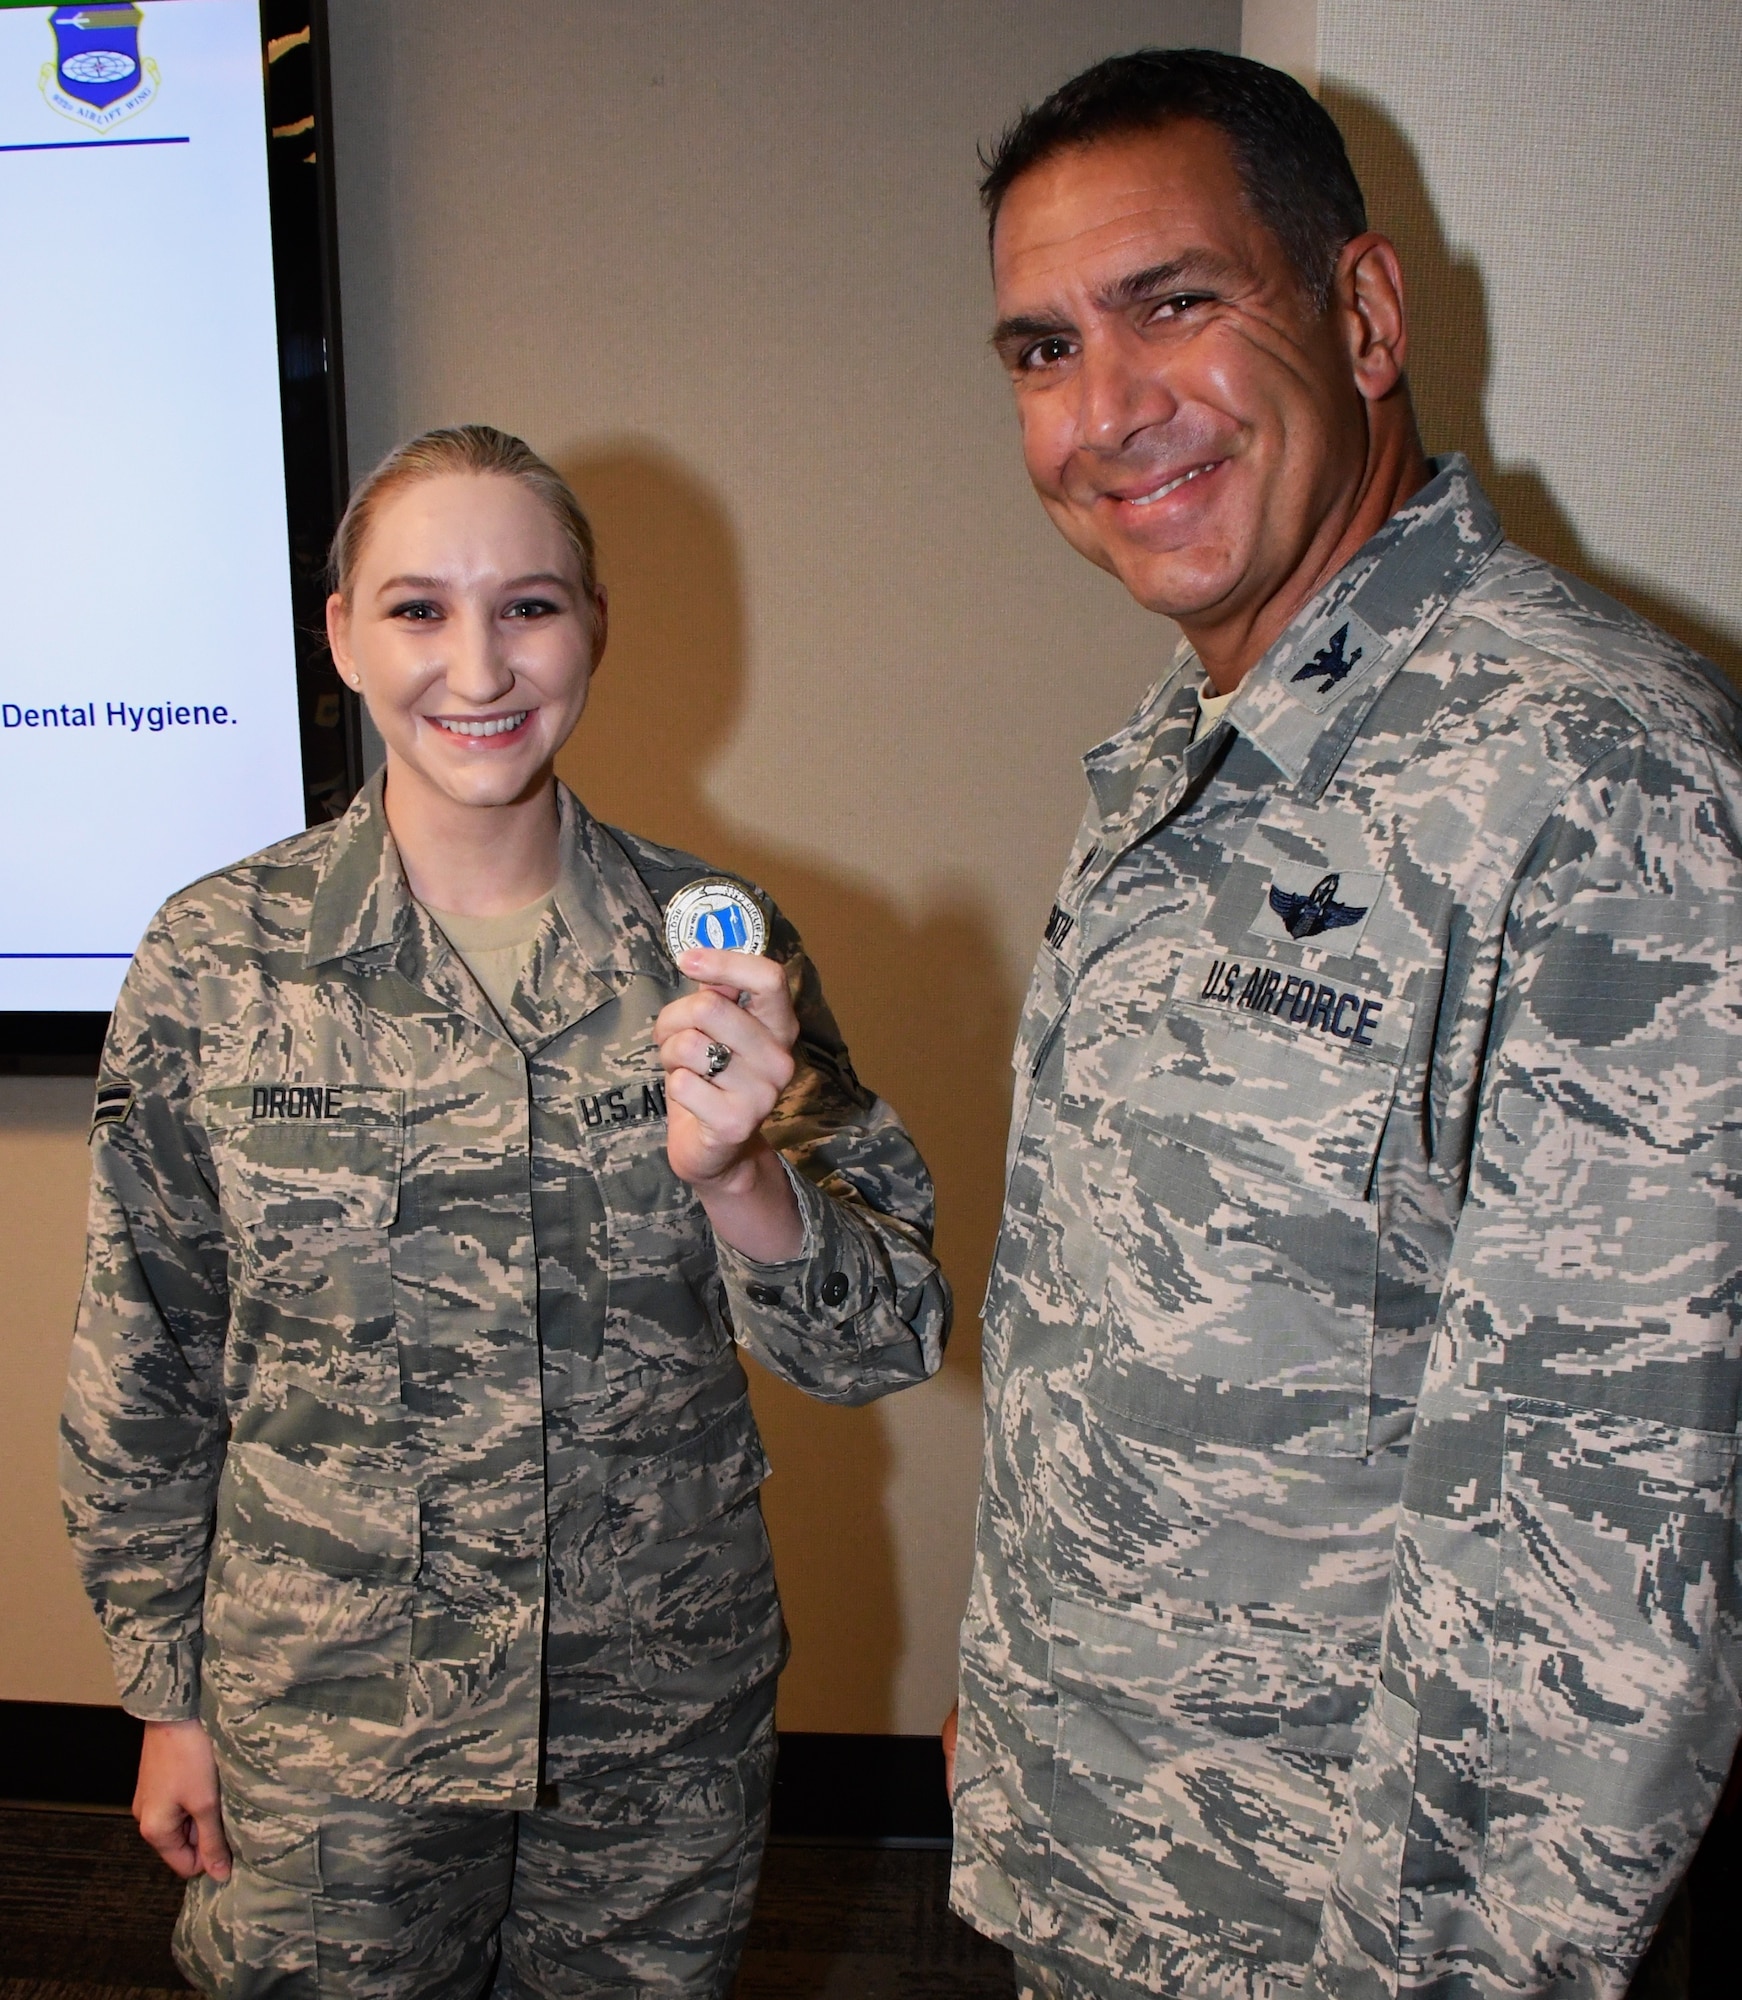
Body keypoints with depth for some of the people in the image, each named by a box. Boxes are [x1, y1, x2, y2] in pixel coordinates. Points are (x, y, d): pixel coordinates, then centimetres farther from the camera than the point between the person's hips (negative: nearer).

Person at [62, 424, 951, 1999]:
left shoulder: (714, 950, -8)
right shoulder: (216, 958, -9)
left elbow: (884, 1344, -9)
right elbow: (144, 1367, 1)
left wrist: (738, 1177, -28)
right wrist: (167, 1692, 5)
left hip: (668, 1730, 1)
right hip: (321, 1733, 0)